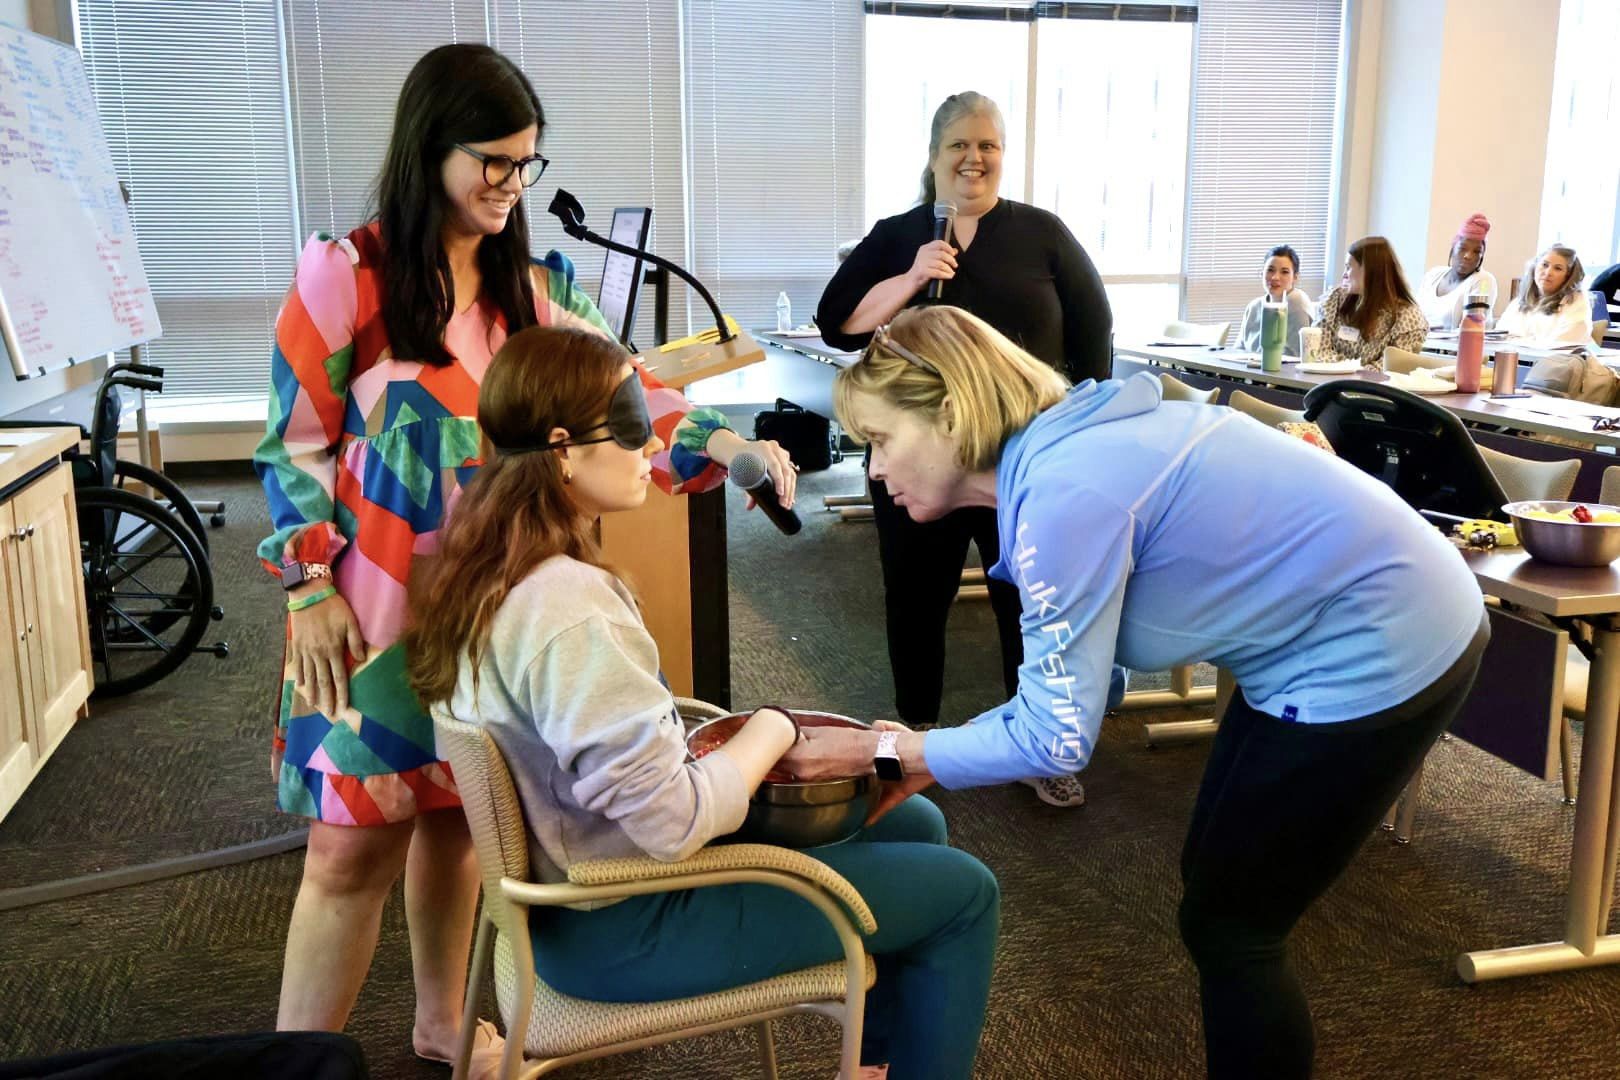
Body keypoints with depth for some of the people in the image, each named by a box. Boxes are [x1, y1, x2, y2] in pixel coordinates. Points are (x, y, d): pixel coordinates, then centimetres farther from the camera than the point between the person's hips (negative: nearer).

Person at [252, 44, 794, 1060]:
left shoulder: (537, 287, 6)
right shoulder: (344, 275, -8)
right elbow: (294, 445, -6)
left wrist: (727, 443, -19)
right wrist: (312, 590, -11)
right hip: (377, 607, -4)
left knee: (457, 814, 16)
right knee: (357, 844, -1)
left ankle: (444, 1024, 35)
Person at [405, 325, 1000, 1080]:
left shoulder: (487, 563, -1)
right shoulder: (567, 607, -31)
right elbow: (674, 825, -27)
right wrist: (769, 733, -11)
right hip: (621, 925, -9)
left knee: (912, 822, 18)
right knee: (962, 892, -2)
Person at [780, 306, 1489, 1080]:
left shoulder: (1065, 491, -27)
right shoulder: (1061, 446, 2)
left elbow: (1057, 735, -22)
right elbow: (1073, 682, 5)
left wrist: (885, 750, -13)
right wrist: (923, 759, -1)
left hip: (1379, 653, -9)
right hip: (1378, 618, 9)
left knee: (1227, 928, 5)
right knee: (1216, 886, 19)